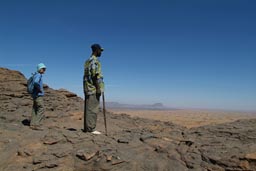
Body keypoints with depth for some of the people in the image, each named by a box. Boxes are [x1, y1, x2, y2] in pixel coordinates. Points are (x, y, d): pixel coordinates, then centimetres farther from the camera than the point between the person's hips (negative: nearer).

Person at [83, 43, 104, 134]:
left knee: (88, 108, 10)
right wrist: (98, 88, -19)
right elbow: (95, 75, -18)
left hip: (87, 88, 10)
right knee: (93, 109, -7)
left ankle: (87, 128, 14)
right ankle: (91, 128, -5)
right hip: (94, 88, -10)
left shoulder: (87, 61, 21)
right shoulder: (95, 60, -10)